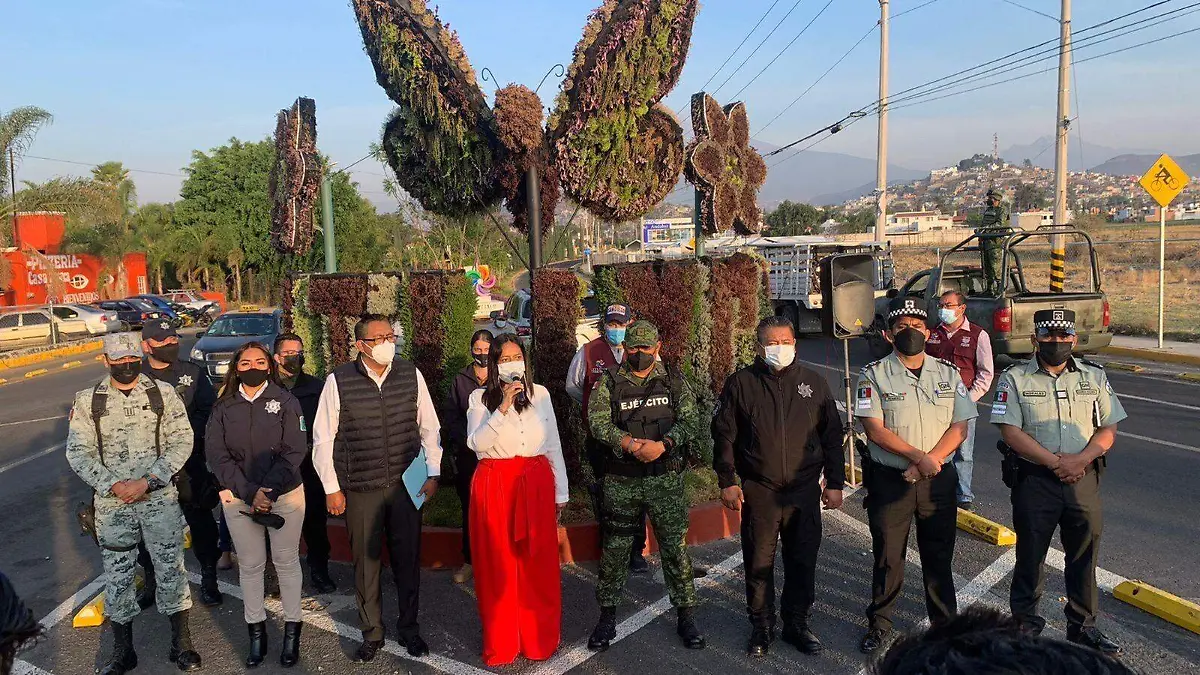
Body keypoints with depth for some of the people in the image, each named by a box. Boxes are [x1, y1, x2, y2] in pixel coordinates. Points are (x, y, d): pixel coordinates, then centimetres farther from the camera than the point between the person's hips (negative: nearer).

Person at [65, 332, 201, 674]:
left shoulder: (163, 393, 0)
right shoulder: (87, 401, 2)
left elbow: (182, 441, -5)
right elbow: (78, 453, -1)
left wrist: (149, 481, -14)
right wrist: (114, 486, -13)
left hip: (160, 498, -1)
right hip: (112, 503, 1)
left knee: (171, 568, 5)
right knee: (117, 576, 9)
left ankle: (181, 644, 19)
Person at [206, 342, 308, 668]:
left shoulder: (285, 401, -3)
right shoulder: (224, 407, 2)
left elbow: (295, 451, -8)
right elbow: (217, 454, -5)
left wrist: (269, 490, -18)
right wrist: (250, 493, -15)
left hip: (285, 495, -2)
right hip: (239, 498, 2)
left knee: (286, 561, 7)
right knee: (250, 565, 9)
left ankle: (292, 629, 20)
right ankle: (256, 630, 23)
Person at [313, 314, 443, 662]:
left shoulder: (412, 375, -2)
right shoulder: (338, 382, -8)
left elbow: (429, 428, 6)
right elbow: (323, 439, -1)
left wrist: (433, 474, 4)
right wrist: (331, 488, 0)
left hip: (406, 486, 1)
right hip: (359, 491, -1)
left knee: (408, 561, 10)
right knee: (365, 563, 11)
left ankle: (409, 628, 31)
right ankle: (372, 633, 30)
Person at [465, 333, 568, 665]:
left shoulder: (540, 394, 7)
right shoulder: (480, 398, 1)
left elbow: (553, 445, 10)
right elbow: (477, 443, -12)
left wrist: (561, 493, 10)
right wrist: (503, 408, -20)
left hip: (536, 484, 2)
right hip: (495, 485, -1)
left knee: (538, 566, 6)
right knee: (498, 566, 4)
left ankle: (540, 639, 22)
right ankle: (500, 644, 18)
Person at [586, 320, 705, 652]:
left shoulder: (673, 381, 6)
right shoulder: (609, 384, 2)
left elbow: (689, 419, -3)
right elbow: (599, 423, -9)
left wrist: (663, 444, -19)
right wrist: (634, 445, -21)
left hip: (666, 478, 0)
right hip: (621, 480, 0)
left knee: (675, 547, 5)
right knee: (614, 548, 8)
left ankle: (686, 616, 19)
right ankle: (607, 616, 22)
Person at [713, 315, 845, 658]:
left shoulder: (813, 383, 5)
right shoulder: (740, 383, 0)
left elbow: (832, 435, 9)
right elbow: (724, 435, 2)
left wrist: (834, 483, 6)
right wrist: (727, 482, -3)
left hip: (805, 491, 2)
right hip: (758, 491, -1)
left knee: (803, 561, 10)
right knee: (759, 562, 7)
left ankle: (797, 624, 28)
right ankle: (761, 627, 24)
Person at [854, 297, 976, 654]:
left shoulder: (948, 373, 5)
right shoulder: (874, 375, -4)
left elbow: (959, 427, 0)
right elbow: (875, 430, -12)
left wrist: (929, 462, -13)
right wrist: (918, 456, -19)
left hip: (938, 480, 2)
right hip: (889, 480, -2)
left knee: (939, 557, 12)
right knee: (887, 557, 8)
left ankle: (945, 625, 29)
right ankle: (879, 624, 25)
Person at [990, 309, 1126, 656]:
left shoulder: (1094, 376, 7)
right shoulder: (1015, 378, -3)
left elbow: (1108, 429, 4)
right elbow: (1011, 432, -10)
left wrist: (1081, 460, -14)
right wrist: (1056, 462, -16)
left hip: (1083, 479, 3)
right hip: (1034, 480, -3)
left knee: (1084, 555, 12)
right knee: (1030, 555, 6)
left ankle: (1083, 626, 28)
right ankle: (1025, 625, 21)